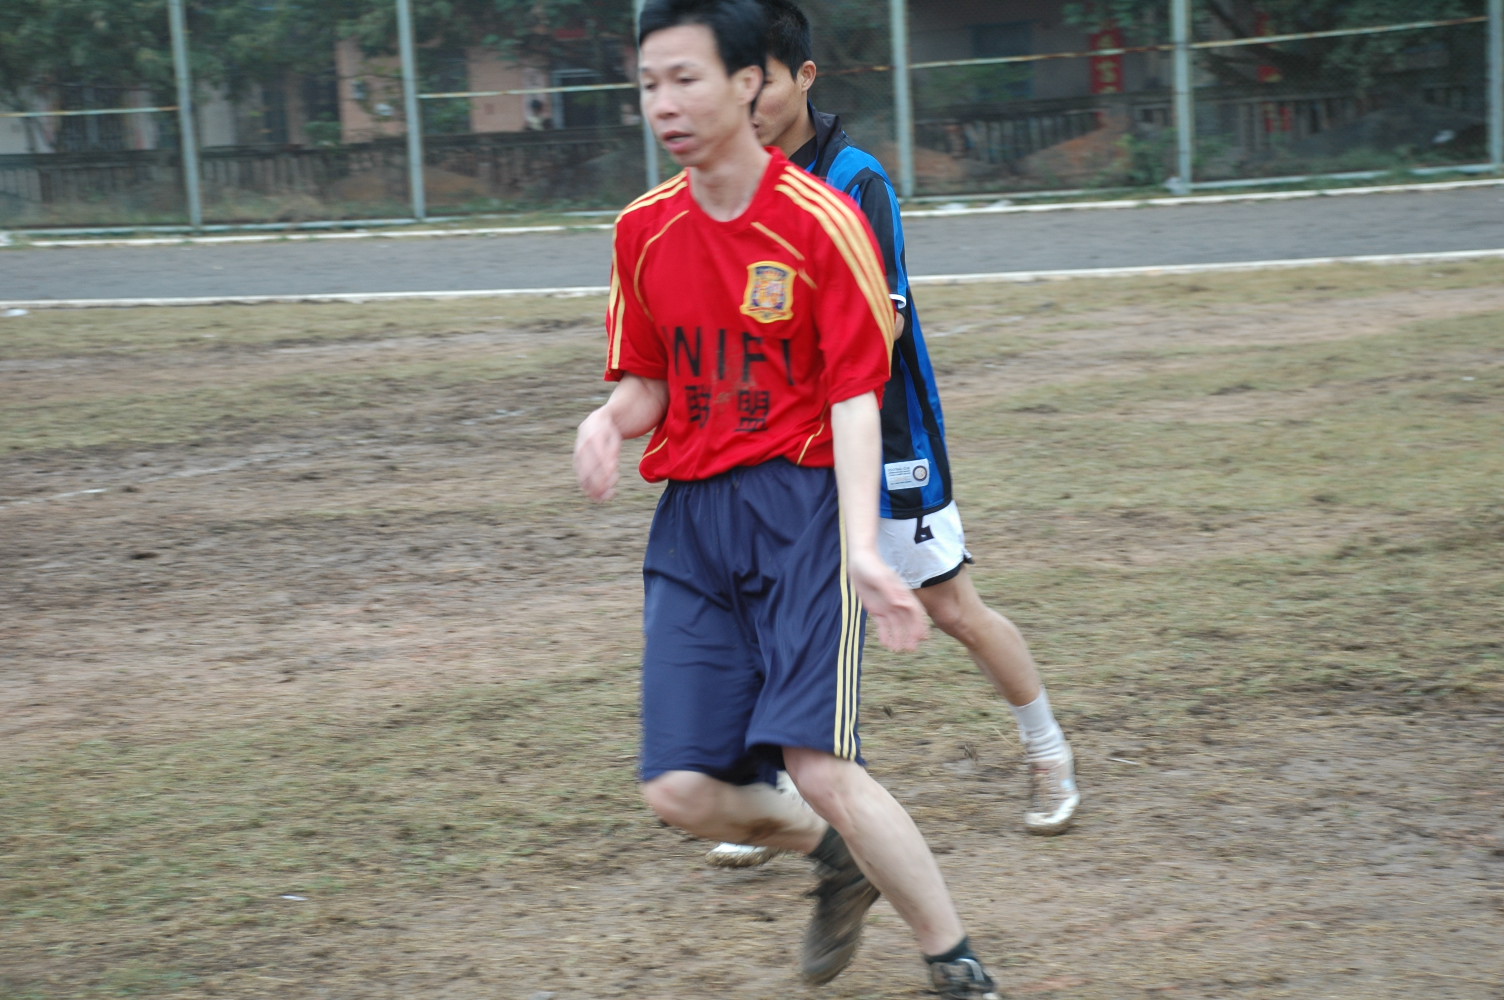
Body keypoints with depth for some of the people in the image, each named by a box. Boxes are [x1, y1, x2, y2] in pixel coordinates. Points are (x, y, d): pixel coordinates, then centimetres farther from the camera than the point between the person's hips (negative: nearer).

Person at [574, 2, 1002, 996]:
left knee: (819, 766, -18)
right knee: (682, 789, -3)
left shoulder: (821, 220, -8)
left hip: (800, 504, -5)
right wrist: (613, 419, -7)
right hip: (691, 520, 5)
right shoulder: (643, 231, 9)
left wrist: (860, 547, -23)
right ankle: (837, 857, 29)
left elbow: (855, 395, -11)